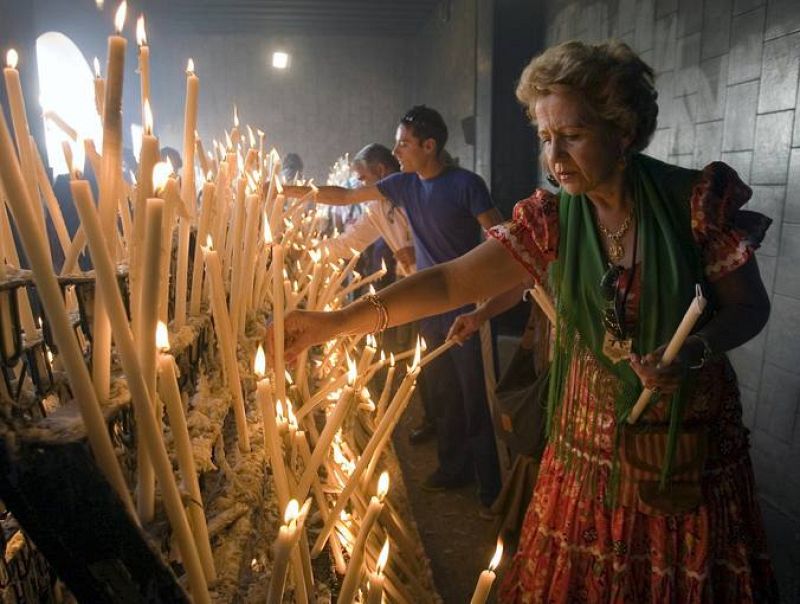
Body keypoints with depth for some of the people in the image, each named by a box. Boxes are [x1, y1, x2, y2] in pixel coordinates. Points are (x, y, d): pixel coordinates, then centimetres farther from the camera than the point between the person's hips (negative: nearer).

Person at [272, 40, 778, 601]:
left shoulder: (697, 198, -13)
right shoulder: (550, 218, -8)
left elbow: (750, 306, -3)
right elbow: (451, 281, -13)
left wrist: (696, 350, -25)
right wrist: (341, 320, -20)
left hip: (693, 431, -1)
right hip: (591, 435, 2)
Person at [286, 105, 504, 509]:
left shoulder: (466, 184, -12)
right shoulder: (404, 184, 6)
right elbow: (346, 197, 13)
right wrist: (292, 190, 11)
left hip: (466, 304, -6)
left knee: (475, 396, -3)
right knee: (442, 391, 14)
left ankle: (492, 489, 10)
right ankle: (454, 468, 31)